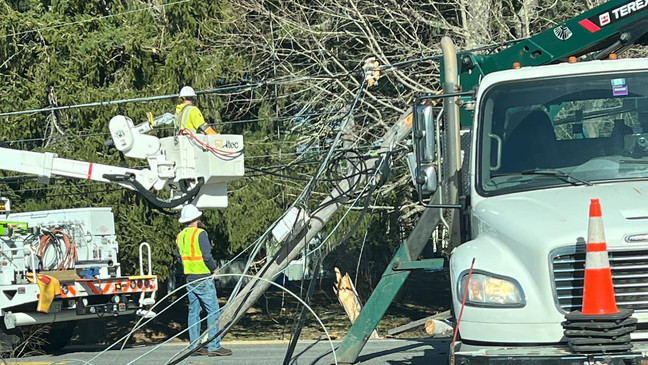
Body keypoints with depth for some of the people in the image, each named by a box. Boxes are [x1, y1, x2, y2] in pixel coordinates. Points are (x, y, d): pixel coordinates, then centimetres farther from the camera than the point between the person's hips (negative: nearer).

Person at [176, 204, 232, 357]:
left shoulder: (180, 236, 10)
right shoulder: (200, 234, -14)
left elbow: (180, 258, 14)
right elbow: (207, 256, -18)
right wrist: (213, 269, -4)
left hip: (189, 279, 8)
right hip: (203, 278, -8)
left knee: (194, 311, 11)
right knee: (213, 311, -5)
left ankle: (195, 346, 12)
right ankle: (214, 346, -9)